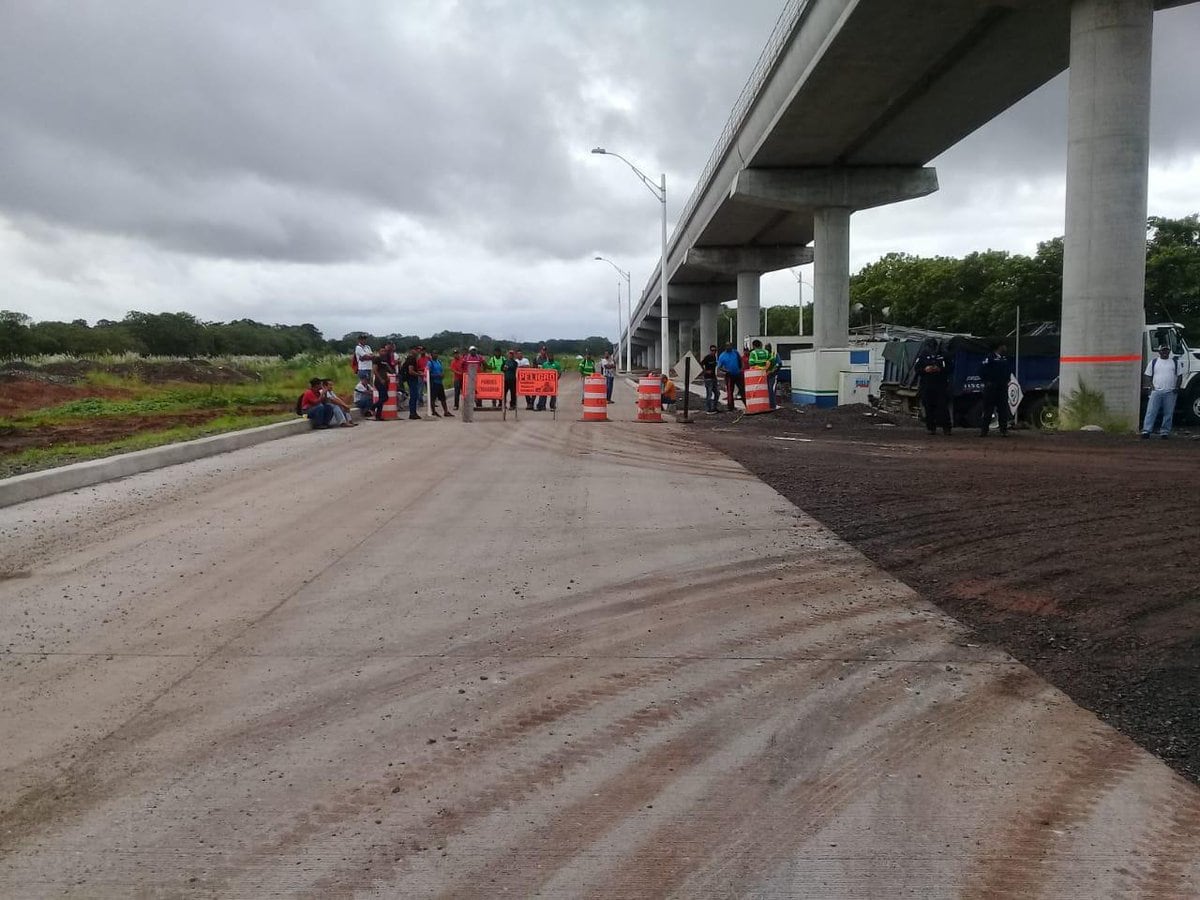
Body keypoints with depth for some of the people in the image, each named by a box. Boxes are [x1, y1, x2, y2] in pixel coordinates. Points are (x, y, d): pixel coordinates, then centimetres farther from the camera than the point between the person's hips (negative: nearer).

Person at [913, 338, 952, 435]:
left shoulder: (942, 356, 9)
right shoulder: (922, 357, 11)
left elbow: (948, 368, 5)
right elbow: (916, 368, 4)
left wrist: (939, 369, -13)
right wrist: (925, 369, -14)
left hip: (941, 385, -1)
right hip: (926, 386, 1)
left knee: (943, 406, -7)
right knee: (929, 407, 1)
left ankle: (946, 427, -6)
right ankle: (931, 427, 7)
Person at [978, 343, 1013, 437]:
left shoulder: (1006, 358, 12)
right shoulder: (990, 357, -6)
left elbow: (1009, 370, 24)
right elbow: (982, 370, -9)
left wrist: (1007, 380, 12)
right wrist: (987, 381, -11)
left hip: (1003, 387, 5)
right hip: (991, 386, -5)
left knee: (1003, 409, 4)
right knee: (988, 408, -2)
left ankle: (1004, 429, 7)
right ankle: (983, 429, 1)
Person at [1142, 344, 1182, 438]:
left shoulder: (1175, 362, 12)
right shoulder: (1154, 362, 9)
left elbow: (1179, 376, 11)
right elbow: (1148, 375, 10)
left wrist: (1177, 387, -3)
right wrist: (1151, 385, -5)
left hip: (1170, 392, 1)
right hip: (1156, 391, -1)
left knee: (1168, 413, 2)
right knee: (1151, 411, -7)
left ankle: (1165, 432, 8)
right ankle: (1146, 430, -9)